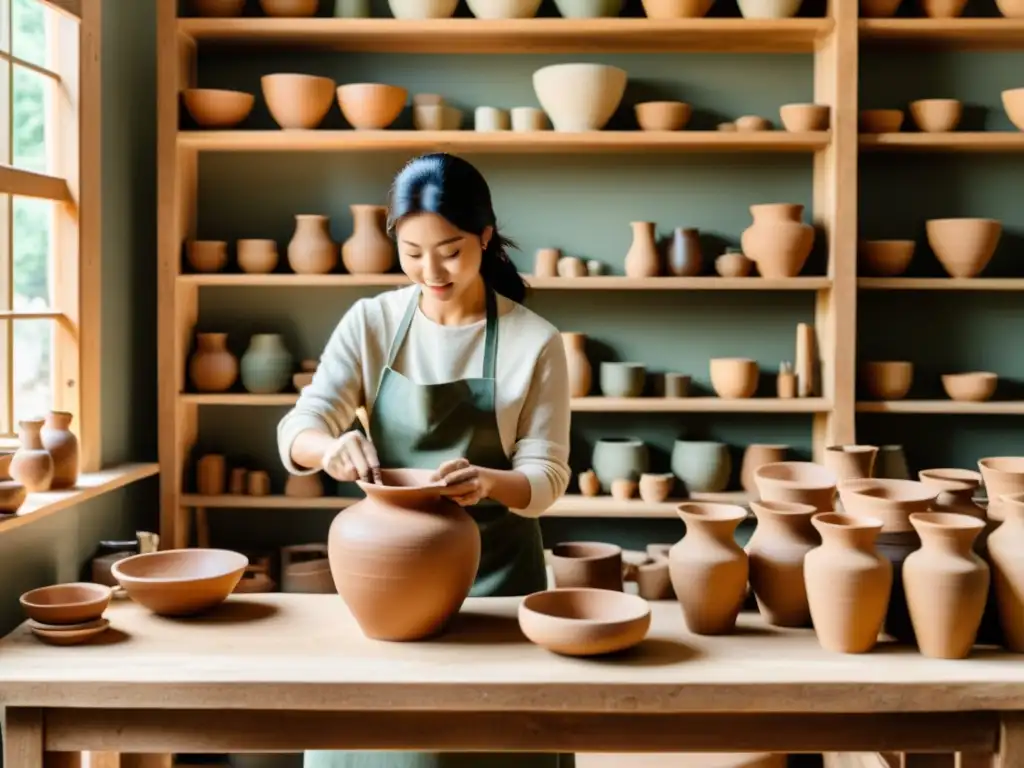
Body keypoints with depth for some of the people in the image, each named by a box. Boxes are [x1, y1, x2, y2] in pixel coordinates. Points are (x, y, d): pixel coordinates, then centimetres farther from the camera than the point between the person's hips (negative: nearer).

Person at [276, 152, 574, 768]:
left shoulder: (536, 343, -9)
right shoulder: (371, 323, -3)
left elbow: (547, 475, -8)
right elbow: (298, 429, -8)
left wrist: (488, 482, -30)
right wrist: (330, 446, -32)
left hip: (494, 567, -1)